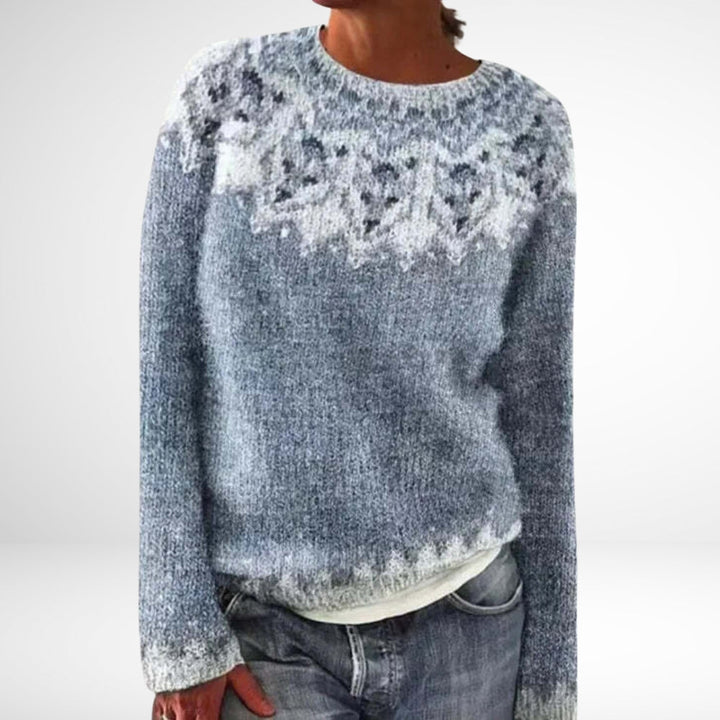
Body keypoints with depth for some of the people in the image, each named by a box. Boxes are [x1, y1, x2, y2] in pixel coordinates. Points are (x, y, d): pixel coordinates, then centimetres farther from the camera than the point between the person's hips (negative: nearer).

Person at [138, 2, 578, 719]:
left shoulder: (528, 129, -4)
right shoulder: (223, 89, -6)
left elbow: (534, 407, 0)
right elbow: (160, 372, -5)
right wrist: (180, 634, -8)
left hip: (463, 619, 1)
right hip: (265, 623, 0)